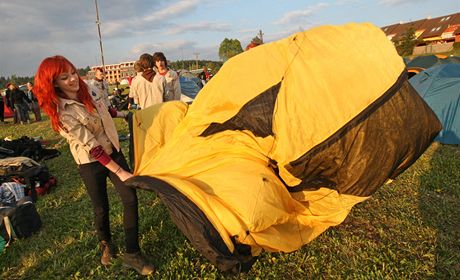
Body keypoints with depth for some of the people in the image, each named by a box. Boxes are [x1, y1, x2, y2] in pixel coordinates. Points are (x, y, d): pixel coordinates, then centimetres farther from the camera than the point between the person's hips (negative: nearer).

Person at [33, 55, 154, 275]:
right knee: (101, 208, 10)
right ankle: (106, 245, 42)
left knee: (130, 198, -2)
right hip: (91, 164, -6)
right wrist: (119, 171, -22)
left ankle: (132, 254, 9)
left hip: (113, 152, 6)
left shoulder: (86, 90, -4)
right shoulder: (63, 113, -25)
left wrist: (120, 114, 27)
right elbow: (92, 148, -25)